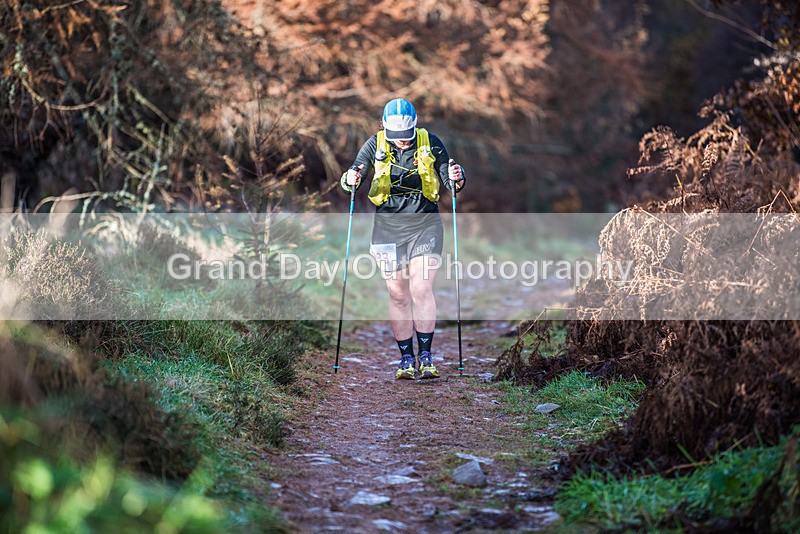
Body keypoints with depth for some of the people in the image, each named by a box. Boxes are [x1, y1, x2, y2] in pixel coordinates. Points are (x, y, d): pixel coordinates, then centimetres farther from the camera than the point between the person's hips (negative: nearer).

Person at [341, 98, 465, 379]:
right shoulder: (375, 145, -3)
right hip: (388, 227, 1)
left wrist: (457, 178, -22)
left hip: (425, 224, -1)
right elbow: (350, 180, -4)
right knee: (398, 295, 2)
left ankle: (426, 356, -4)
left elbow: (450, 184, 1)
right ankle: (407, 359, 11)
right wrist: (350, 179, -27)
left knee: (421, 289, -12)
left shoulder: (430, 143, -3)